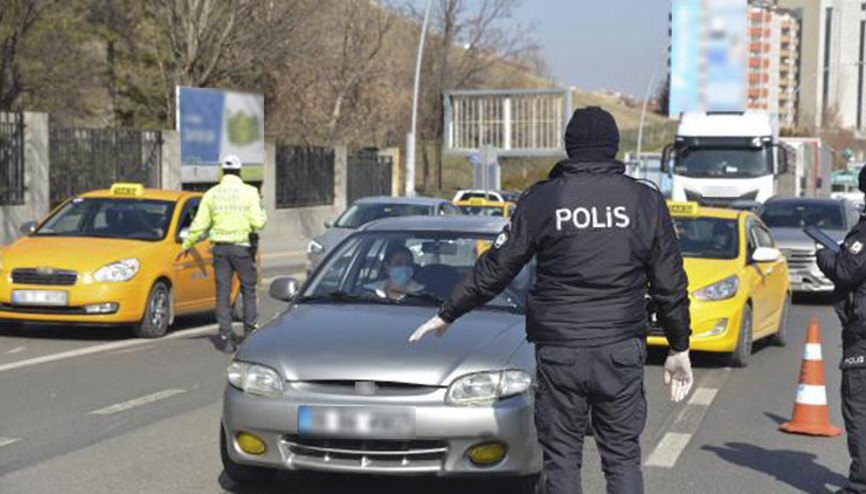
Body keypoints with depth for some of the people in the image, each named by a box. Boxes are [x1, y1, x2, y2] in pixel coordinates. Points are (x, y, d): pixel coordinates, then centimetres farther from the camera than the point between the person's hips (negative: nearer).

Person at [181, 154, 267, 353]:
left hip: (220, 248, 2)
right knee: (248, 290, 11)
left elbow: (199, 224, 5)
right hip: (242, 247, -2)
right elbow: (257, 223, -12)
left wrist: (187, 244, 18)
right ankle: (251, 332, 11)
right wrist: (262, 215, 10)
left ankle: (226, 338, 4)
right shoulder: (249, 192, -5)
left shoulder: (212, 193, 4)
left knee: (222, 293, 5)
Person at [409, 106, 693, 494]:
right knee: (623, 458, 10)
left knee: (561, 460, 7)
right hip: (622, 352, 1)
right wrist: (679, 348, 15)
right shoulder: (645, 201, 2)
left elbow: (494, 269, 0)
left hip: (558, 351, -1)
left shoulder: (541, 199, -3)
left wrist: (447, 314, 11)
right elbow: (670, 283, 6)